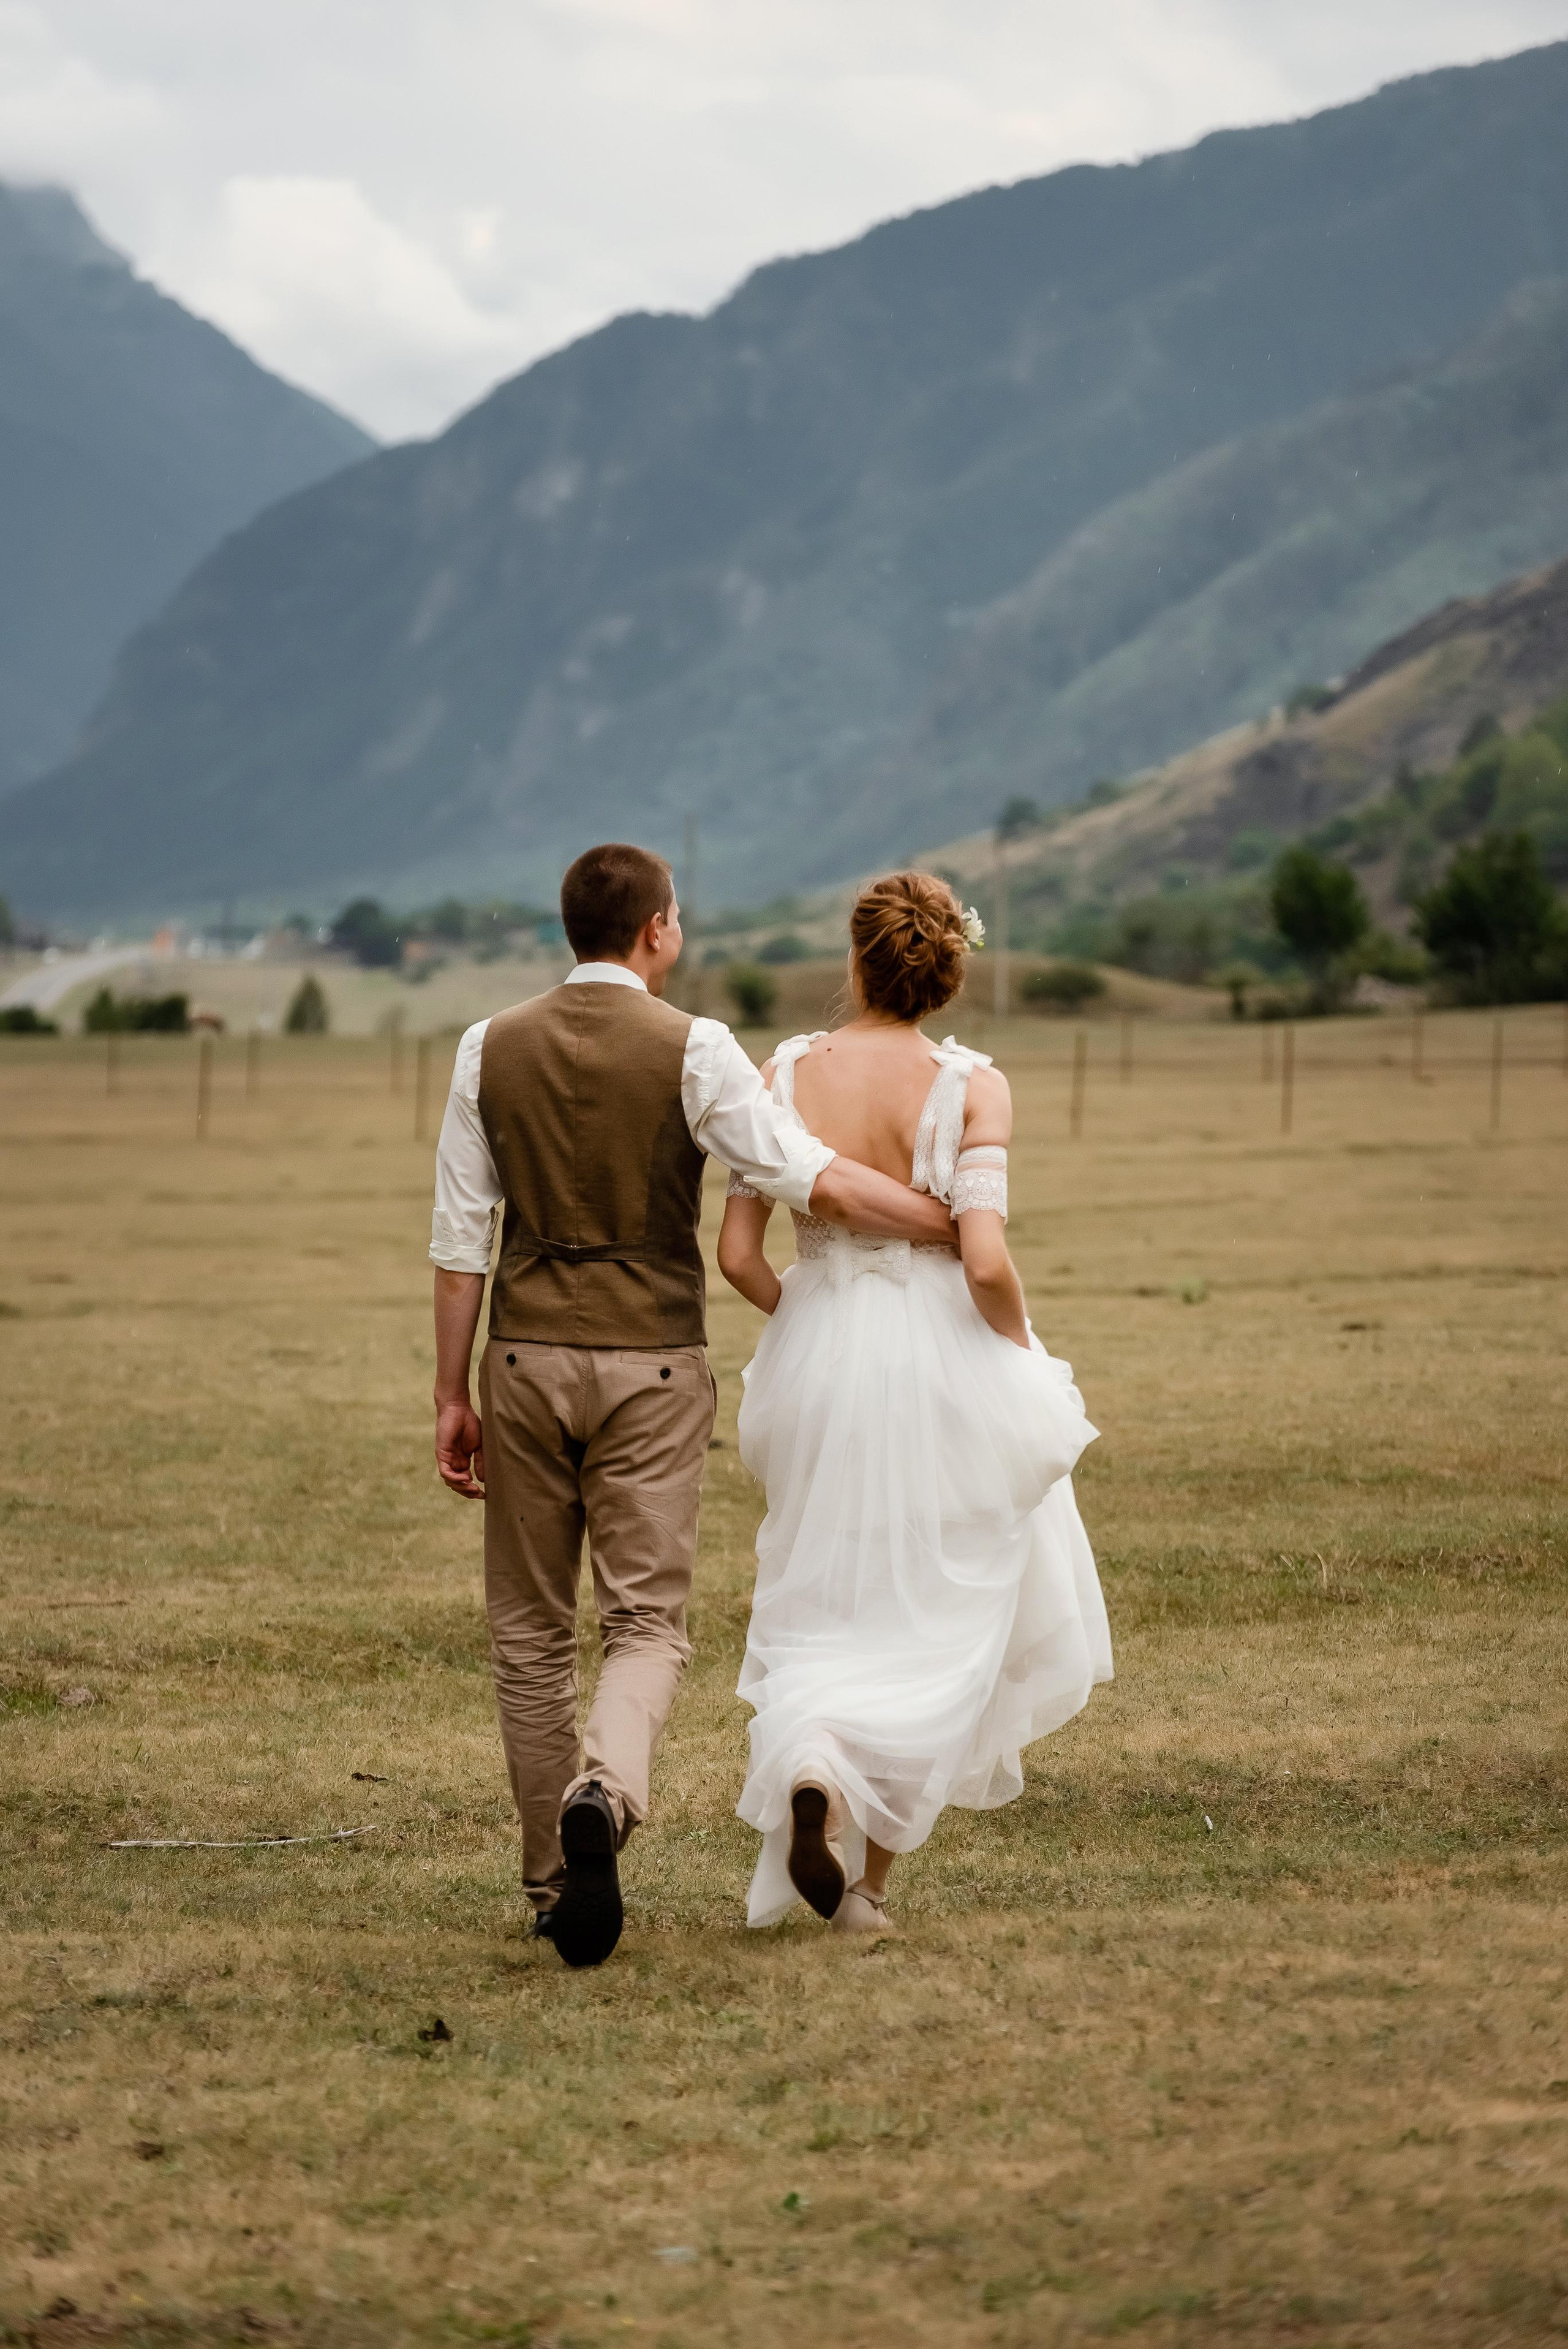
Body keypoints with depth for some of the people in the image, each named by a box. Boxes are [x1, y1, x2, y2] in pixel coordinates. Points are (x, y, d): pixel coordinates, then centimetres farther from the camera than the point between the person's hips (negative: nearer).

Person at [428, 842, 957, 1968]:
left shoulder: (491, 1049, 2)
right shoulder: (692, 1049, -7)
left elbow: (461, 1240, 2)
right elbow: (817, 1179, -14)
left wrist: (451, 1394, 7)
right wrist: (961, 1226, -5)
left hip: (528, 1358, 3)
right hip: (651, 1366, -2)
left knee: (533, 1628, 13)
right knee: (647, 1620, 1)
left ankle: (556, 1882, 17)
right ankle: (602, 1793, -29)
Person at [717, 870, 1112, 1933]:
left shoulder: (786, 1075, -3)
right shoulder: (971, 1085, -11)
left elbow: (738, 1255, -4)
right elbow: (986, 1264, -19)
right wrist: (1026, 1358, 0)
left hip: (819, 1364, 2)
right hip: (942, 1365, -2)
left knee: (830, 1607, 18)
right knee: (937, 1622, 12)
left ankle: (811, 1766, -13)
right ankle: (870, 1878, 7)